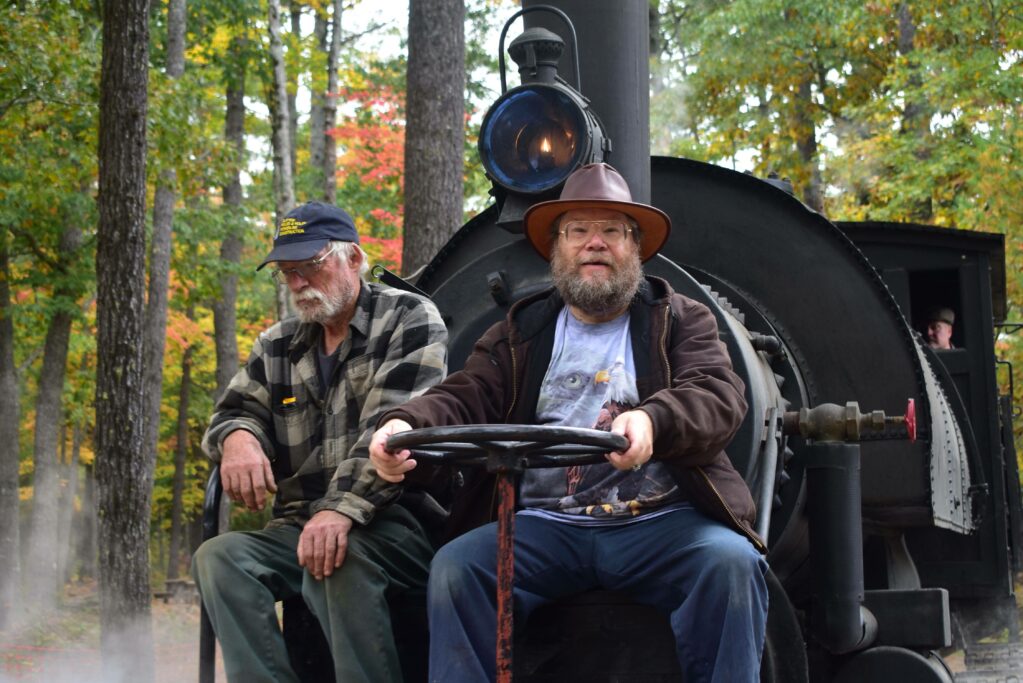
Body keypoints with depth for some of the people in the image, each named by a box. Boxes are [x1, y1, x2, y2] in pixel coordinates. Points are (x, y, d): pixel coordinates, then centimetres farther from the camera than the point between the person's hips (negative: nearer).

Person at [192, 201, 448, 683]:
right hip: (299, 526, 6)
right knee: (218, 557, -22)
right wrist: (238, 437, -11)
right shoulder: (277, 346, 20)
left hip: (395, 520, -5)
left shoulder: (409, 319, 0)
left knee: (338, 562, -37)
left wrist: (341, 509, -28)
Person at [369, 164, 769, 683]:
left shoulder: (680, 320, 13)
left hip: (661, 521, -1)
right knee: (454, 565, -23)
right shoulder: (519, 333, 19)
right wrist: (406, 425, -20)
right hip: (545, 522, 2)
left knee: (731, 561, -30)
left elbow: (719, 396, -5)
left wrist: (652, 420, -29)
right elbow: (465, 398, 6)